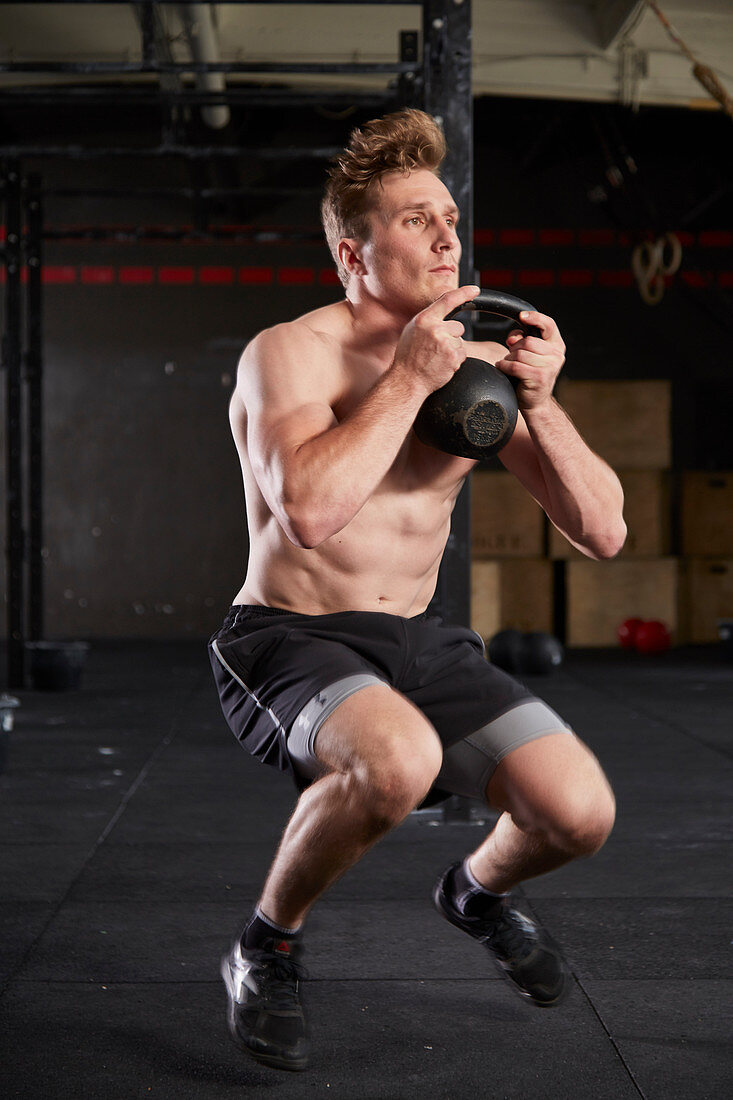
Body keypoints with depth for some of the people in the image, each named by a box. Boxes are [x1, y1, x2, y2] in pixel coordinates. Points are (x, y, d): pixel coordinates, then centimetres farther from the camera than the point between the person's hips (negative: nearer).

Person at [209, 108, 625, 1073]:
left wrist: (540, 403, -14)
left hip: (418, 639, 5)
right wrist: (411, 376, -24)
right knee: (400, 758, -37)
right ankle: (266, 947, -8)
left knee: (582, 813, -11)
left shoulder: (481, 361, 4)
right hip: (289, 639, -5)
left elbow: (603, 533, 1)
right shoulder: (289, 353, -12)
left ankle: (479, 890, 27)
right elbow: (309, 511, -32)